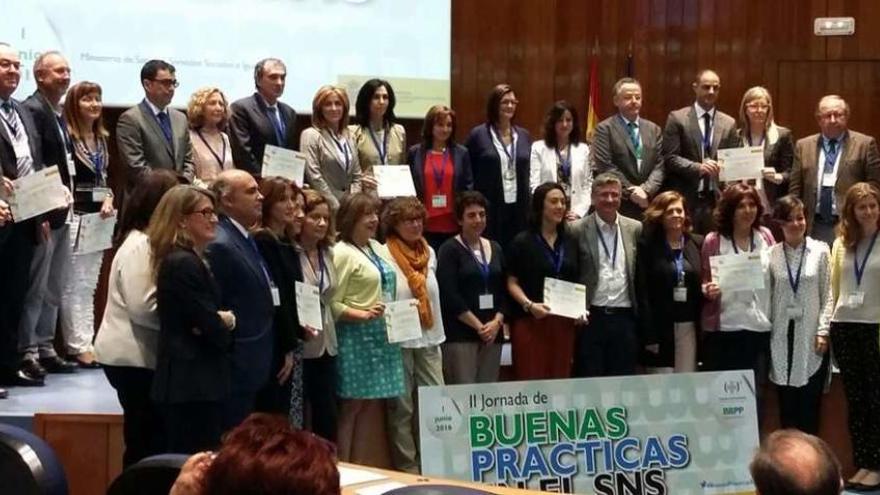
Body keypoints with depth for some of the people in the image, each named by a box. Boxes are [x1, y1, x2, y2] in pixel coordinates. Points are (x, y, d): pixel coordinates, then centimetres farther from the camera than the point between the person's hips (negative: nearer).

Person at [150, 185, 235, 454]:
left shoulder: (185, 259, 16)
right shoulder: (184, 263, -17)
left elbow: (205, 317, 14)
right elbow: (211, 327, -19)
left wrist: (221, 320, -8)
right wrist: (226, 322, 3)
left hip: (186, 380, 10)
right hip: (193, 383, -10)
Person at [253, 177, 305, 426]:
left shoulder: (288, 245, 15)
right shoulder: (263, 242, -10)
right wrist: (287, 347, -14)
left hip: (291, 343, 8)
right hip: (276, 346, -8)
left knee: (292, 420, 8)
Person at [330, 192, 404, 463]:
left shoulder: (376, 247, 14)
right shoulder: (341, 253, -10)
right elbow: (333, 304, -14)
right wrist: (363, 315, -25)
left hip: (383, 336, 8)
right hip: (356, 339, -8)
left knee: (372, 405, 10)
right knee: (352, 405, -2)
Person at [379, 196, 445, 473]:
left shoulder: (429, 252, 10)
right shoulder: (384, 254, -9)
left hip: (429, 336, 5)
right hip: (399, 339, -5)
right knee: (402, 407, 2)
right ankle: (406, 466, 10)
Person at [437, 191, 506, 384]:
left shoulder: (495, 248, 15)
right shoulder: (449, 250, -2)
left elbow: (504, 291, 13)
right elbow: (449, 295, -10)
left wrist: (497, 321, -4)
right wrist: (478, 326, -12)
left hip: (493, 333, 5)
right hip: (460, 334, -5)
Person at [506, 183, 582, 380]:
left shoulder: (571, 242, 15)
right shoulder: (523, 242, 0)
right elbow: (512, 282, -2)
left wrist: (580, 308, 3)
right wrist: (529, 305, -17)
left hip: (563, 323, 4)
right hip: (530, 321, -4)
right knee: (531, 380, -7)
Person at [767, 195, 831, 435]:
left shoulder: (820, 251, 1)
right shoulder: (771, 254, 3)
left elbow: (827, 295, 1)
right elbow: (767, 295, 4)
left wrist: (823, 331, -6)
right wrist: (765, 330, -1)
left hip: (811, 335, -1)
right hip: (782, 335, 1)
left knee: (810, 405, 0)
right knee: (786, 404, 6)